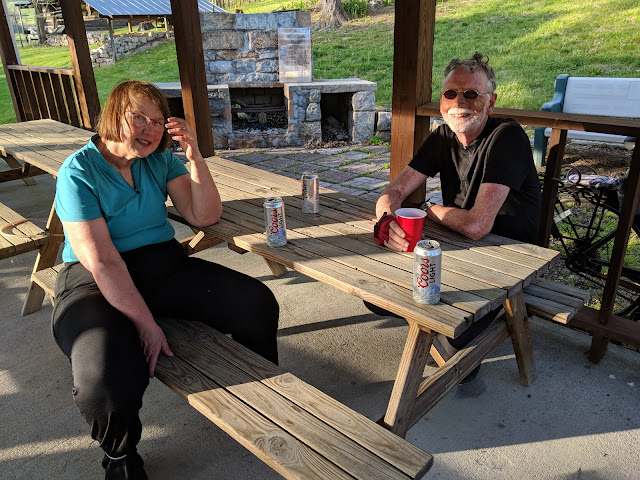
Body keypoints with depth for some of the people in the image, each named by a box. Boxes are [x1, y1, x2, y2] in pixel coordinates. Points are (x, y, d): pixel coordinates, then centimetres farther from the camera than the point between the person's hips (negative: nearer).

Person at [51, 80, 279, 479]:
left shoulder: (161, 161, 6)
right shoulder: (78, 173, -10)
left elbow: (205, 216, 0)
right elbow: (102, 262, -17)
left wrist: (194, 154, -12)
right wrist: (145, 324, -23)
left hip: (164, 266, 5)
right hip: (95, 282, -4)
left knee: (257, 304, -14)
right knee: (112, 378, -35)